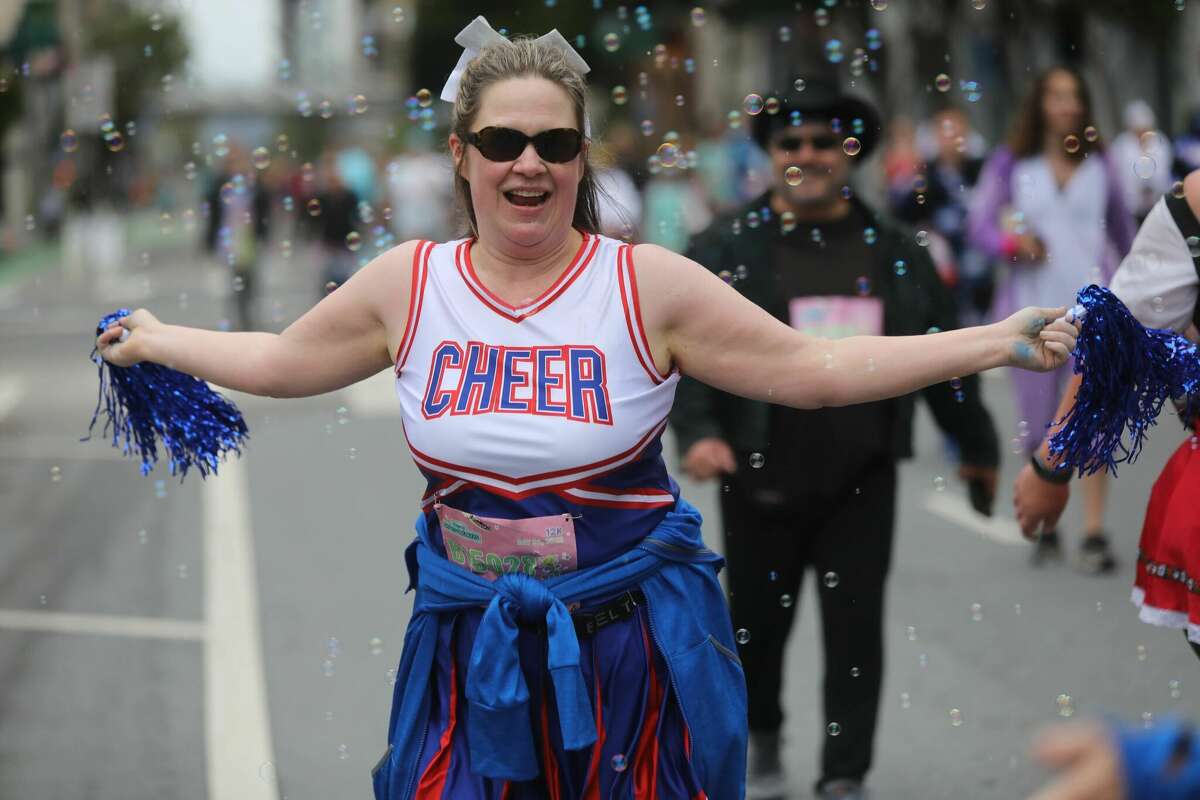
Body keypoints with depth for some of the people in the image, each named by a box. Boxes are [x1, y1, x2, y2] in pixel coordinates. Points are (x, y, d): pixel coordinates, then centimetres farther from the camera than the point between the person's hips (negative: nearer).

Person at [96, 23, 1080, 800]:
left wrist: (998, 342, -8)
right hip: (472, 642, 2)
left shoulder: (649, 284, -7)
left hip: (629, 642, -2)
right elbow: (280, 361, 17)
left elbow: (815, 368, -4)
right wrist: (152, 339, 22)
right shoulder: (407, 283, 1)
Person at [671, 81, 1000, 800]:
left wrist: (977, 444, 20)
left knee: (857, 628, -2)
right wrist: (697, 431, -24)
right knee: (759, 621, 11)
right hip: (763, 481, -1)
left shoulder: (896, 253, 8)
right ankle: (762, 741, 38)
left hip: (862, 482, 1)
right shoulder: (728, 248, -1)